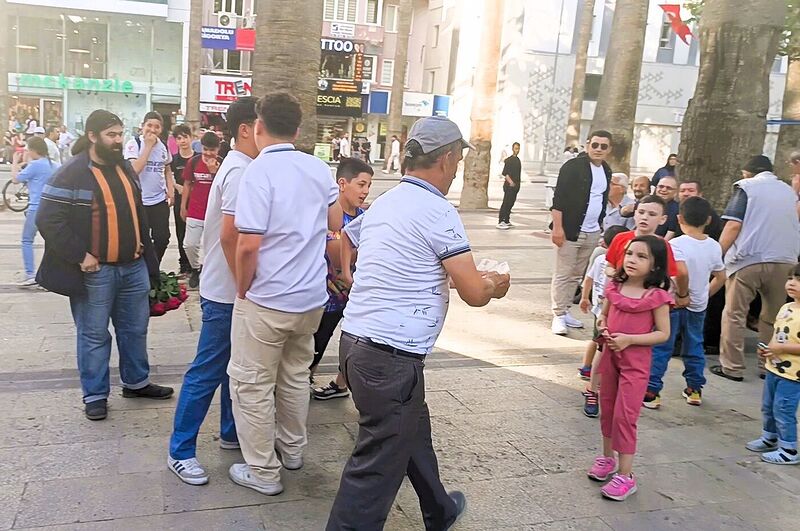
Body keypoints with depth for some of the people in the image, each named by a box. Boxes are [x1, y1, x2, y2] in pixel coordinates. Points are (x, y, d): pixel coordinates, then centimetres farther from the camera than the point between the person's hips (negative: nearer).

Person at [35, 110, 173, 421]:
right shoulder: (71, 174, -13)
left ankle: (136, 382, 34)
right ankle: (95, 395, 20)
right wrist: (80, 255, -18)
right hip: (95, 271, -7)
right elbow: (47, 220, -17)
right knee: (94, 335, 6)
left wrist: (141, 244, 16)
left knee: (135, 329, 17)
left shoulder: (125, 168, 11)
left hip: (134, 266, 7)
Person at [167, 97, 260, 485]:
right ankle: (180, 451, 13)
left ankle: (231, 433, 34)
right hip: (227, 292, -10)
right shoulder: (241, 171, -19)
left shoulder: (240, 166, 11)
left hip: (231, 289, 10)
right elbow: (230, 237, -25)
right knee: (207, 372, 0)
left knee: (233, 365, 19)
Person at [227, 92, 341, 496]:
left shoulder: (259, 171, -17)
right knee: (295, 375, 22)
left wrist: (242, 290, -7)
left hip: (266, 300, -6)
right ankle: (293, 449, 38)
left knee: (252, 384, 9)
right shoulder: (319, 169, 2)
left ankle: (262, 472, 19)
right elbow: (336, 224, 15)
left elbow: (248, 245, -22)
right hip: (312, 297, 7)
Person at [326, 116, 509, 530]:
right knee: (377, 467, 1)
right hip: (390, 356, -9)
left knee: (413, 432, 27)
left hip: (355, 339, 10)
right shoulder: (438, 211, -13)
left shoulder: (382, 204, 11)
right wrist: (494, 284, 9)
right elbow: (474, 294, -13)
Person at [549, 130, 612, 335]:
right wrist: (557, 227, -19)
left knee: (577, 275, 12)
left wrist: (600, 226, 17)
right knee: (563, 274, -3)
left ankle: (565, 311, 20)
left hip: (592, 233, 7)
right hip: (570, 231, -7)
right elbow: (558, 198, -13)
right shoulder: (573, 166, -9)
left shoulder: (606, 171, 12)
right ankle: (558, 315, 2)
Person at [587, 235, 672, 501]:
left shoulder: (656, 296, -15)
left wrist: (629, 339, -21)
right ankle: (608, 458, 36)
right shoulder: (614, 287, -1)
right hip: (610, 355, 6)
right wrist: (602, 327, -9)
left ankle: (625, 476, 5)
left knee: (625, 415, -5)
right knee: (607, 409, 17)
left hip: (636, 360, -6)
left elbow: (663, 333, -12)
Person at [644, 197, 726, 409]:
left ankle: (651, 392, 3)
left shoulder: (676, 244, -17)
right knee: (694, 347, 19)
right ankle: (694, 389, 27)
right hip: (698, 306, 6)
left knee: (660, 348, 2)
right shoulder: (714, 246, 1)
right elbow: (720, 277, 9)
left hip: (675, 304, -5)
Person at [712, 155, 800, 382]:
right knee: (773, 317, 13)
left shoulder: (746, 187, 2)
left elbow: (733, 225, -9)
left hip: (748, 260, -5)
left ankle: (732, 367, 4)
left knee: (734, 315, 2)